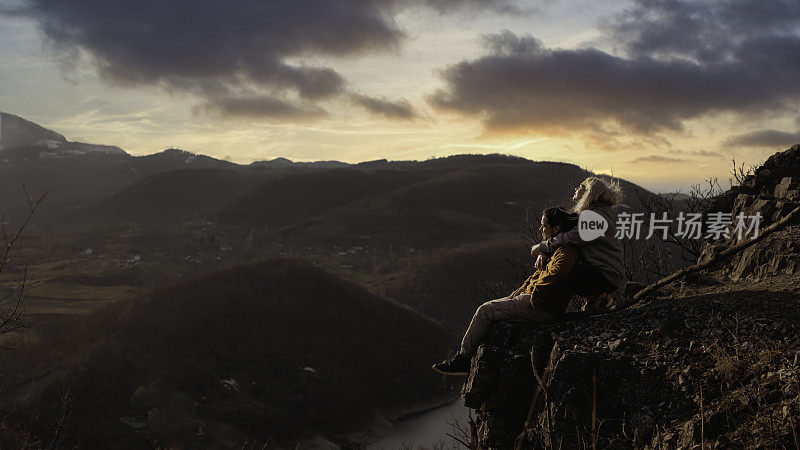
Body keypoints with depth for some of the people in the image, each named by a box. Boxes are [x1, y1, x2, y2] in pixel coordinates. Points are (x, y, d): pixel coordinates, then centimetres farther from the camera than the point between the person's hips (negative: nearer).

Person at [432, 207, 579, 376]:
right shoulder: (556, 248, 16)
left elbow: (554, 274, -34)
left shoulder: (566, 252, -18)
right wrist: (522, 289, 10)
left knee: (486, 310, -11)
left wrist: (531, 296, -24)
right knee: (488, 308, 13)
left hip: (542, 308, -11)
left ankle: (463, 358, -1)